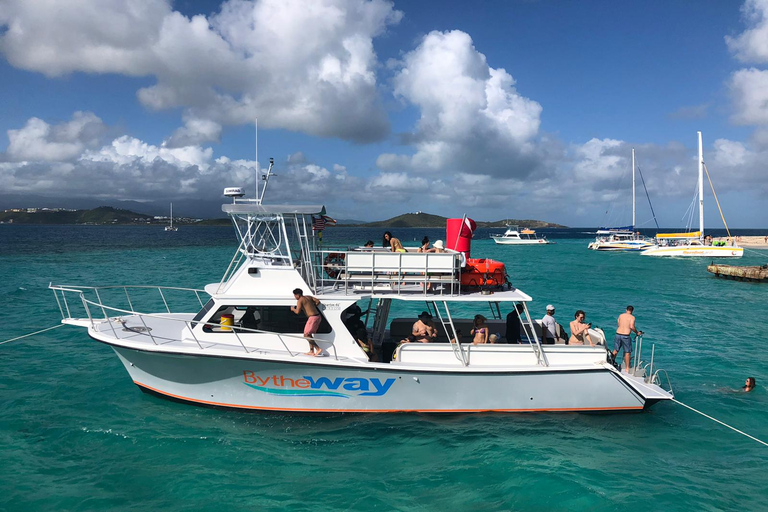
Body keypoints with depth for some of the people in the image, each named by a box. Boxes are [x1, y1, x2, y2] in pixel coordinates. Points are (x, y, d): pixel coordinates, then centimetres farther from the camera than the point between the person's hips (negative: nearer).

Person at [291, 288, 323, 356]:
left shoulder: (300, 301, -7)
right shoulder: (308, 297, 16)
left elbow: (298, 312, -14)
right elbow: (318, 302, 14)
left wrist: (293, 309, 6)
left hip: (312, 318, -9)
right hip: (317, 316, 9)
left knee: (306, 335, -6)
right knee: (309, 334, 18)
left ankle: (318, 349, -15)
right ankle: (311, 351, 18)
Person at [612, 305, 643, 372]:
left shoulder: (620, 315, 10)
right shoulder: (632, 317, -5)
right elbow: (631, 327, -17)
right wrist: (637, 332, -3)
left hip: (618, 334, 5)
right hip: (625, 336, -5)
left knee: (615, 350, 19)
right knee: (627, 352, 7)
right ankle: (627, 368, 10)